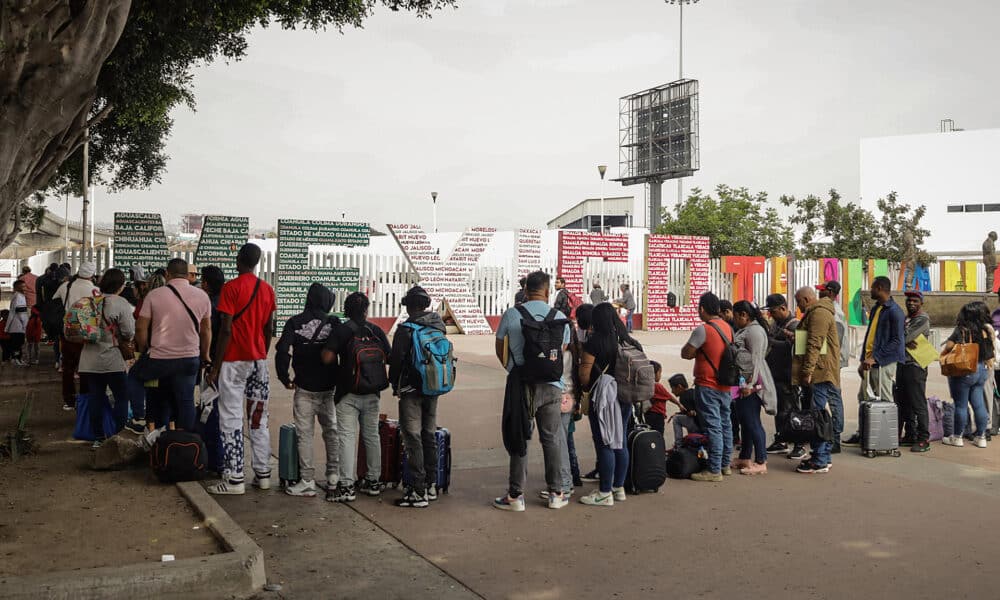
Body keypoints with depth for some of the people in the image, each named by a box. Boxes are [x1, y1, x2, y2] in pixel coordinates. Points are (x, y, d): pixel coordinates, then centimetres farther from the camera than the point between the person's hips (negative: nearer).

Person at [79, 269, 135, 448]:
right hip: (111, 359, -5)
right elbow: (129, 332, -14)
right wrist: (124, 341, 11)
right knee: (121, 397, 6)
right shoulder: (121, 304, -12)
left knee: (96, 398, 10)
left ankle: (98, 437, 15)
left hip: (90, 359, 5)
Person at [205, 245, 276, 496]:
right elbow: (269, 329, 11)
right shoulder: (267, 289, 8)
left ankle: (235, 479, -3)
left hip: (234, 361, -6)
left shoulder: (231, 287, -10)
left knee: (231, 419, -2)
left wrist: (215, 367, -11)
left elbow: (226, 330, -14)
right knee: (259, 418, 11)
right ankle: (263, 474, 14)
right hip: (259, 360, 6)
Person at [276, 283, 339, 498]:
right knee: (331, 431, 13)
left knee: (305, 434, 4)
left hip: (304, 388, -2)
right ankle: (333, 478, 9)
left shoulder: (295, 323, -2)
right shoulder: (334, 323, 0)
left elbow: (282, 350, -12)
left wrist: (284, 378, -1)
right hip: (328, 388, 2)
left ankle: (307, 482, 5)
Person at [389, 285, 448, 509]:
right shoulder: (438, 327, 5)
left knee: (412, 438, -3)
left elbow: (396, 360, -11)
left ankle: (419, 492, -4)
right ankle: (431, 485, 24)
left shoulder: (406, 330, -15)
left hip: (412, 390, -7)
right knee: (430, 436, 16)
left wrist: (395, 384, 5)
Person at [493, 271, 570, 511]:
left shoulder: (510, 315, -4)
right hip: (551, 386, 2)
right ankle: (555, 493, 19)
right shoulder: (560, 317, 0)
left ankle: (516, 495, 8)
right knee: (551, 439, 12)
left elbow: (500, 350, 8)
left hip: (522, 385, -1)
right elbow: (563, 350, 9)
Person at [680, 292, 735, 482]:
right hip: (725, 383, 8)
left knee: (713, 427, -5)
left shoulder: (703, 329, -18)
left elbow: (686, 354, -17)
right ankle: (726, 464, 25)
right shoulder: (728, 327, 7)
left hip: (707, 385, -8)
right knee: (725, 424, 15)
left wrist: (695, 351, 3)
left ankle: (714, 470, -2)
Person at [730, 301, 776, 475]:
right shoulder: (744, 330, 19)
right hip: (742, 383, 11)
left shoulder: (754, 330, -13)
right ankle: (745, 458, 25)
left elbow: (755, 359, -20)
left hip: (750, 384, -11)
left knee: (752, 423, -8)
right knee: (745, 422, 16)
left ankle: (761, 463, -4)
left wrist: (750, 384, -23)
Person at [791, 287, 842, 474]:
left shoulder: (819, 313, -13)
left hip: (821, 373, -11)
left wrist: (808, 371, -21)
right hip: (821, 374, 11)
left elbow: (814, 344, -20)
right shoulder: (816, 312, 21)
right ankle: (824, 457, 19)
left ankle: (820, 461, -8)